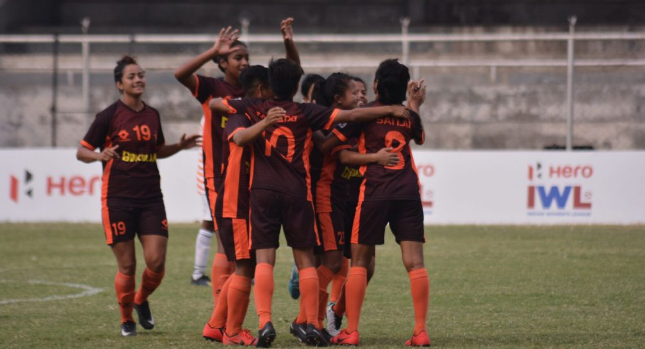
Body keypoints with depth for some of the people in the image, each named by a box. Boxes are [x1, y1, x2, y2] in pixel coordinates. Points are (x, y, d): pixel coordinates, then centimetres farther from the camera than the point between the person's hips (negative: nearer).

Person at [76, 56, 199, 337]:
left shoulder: (152, 115, 10)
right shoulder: (109, 116, -4)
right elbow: (82, 151, -2)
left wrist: (180, 146, 8)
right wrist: (101, 155, -22)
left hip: (151, 198, 4)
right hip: (118, 199, -4)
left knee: (156, 262, -6)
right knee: (127, 266, -2)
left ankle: (142, 301, 25)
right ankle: (126, 320, 18)